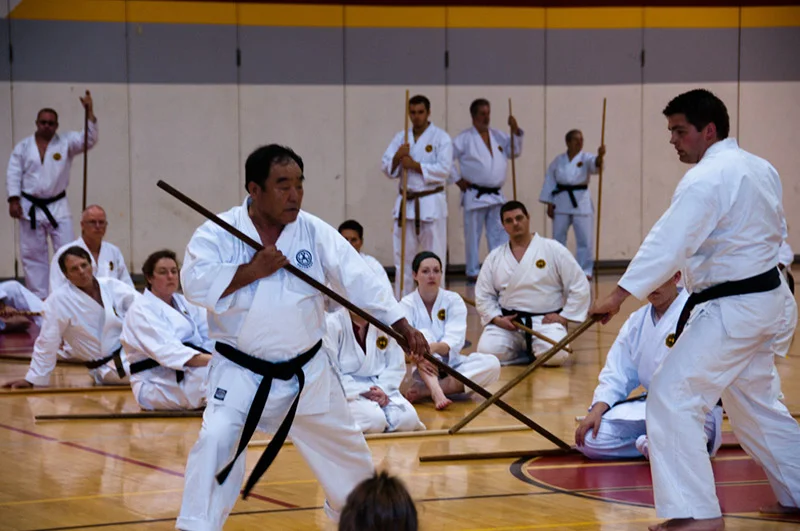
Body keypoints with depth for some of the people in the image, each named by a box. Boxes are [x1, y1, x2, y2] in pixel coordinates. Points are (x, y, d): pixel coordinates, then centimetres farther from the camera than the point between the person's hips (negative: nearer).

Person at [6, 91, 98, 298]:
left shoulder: (66, 142, 0)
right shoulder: (23, 147, 2)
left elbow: (89, 139, -14)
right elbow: (13, 174, 1)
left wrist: (89, 112, -24)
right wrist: (13, 200, -8)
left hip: (57, 207, -1)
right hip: (30, 208, 1)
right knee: (32, 254, 6)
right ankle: (38, 297, 13)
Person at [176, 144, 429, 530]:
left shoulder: (315, 233, -7)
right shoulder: (218, 233, -12)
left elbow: (360, 280, -9)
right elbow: (196, 285, -25)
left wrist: (403, 328, -17)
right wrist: (252, 270, -28)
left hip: (305, 371, 3)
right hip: (240, 372, -3)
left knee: (342, 444, 20)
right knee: (216, 441, -23)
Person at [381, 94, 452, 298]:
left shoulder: (441, 137, -4)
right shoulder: (401, 137, 10)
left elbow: (443, 169, -14)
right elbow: (386, 167, 6)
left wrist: (415, 165, -17)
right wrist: (397, 157, -14)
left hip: (431, 203, -4)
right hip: (405, 202, 4)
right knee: (403, 255, 8)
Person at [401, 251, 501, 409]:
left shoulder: (453, 300, -1)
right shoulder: (407, 305, -4)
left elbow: (455, 340, -17)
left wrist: (434, 347, -40)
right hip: (419, 371, -2)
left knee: (492, 364, -23)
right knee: (423, 334, -28)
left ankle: (424, 391, -34)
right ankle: (436, 392, -52)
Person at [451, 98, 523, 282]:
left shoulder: (498, 136, 10)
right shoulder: (465, 138, -6)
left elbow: (515, 151, 9)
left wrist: (516, 131, -5)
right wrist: (457, 179, -8)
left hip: (495, 195, 5)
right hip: (475, 195, -5)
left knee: (499, 234, 5)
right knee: (473, 235, 1)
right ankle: (473, 272, 10)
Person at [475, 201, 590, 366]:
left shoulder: (553, 249, -1)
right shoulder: (494, 258, 8)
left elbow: (579, 286, 0)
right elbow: (483, 295, 11)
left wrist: (564, 317, -6)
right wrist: (497, 319, -6)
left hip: (545, 321, -3)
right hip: (507, 323, 3)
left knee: (555, 355, -31)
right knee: (487, 351, -25)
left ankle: (535, 351, 7)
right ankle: (532, 353, 4)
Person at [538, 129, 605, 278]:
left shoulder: (586, 158, -1)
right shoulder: (558, 161, 5)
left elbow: (595, 165, -24)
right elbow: (550, 181, 8)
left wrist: (600, 156, -47)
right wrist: (549, 204, 3)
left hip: (581, 202, -2)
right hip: (561, 202, 2)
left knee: (585, 239, -3)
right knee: (558, 238, 8)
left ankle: (585, 270, 6)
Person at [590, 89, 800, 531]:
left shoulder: (706, 179, -19)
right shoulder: (760, 169, 11)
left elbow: (668, 242, -26)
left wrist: (619, 295, -28)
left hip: (730, 310, -10)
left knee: (672, 399, -10)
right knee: (757, 404, 24)